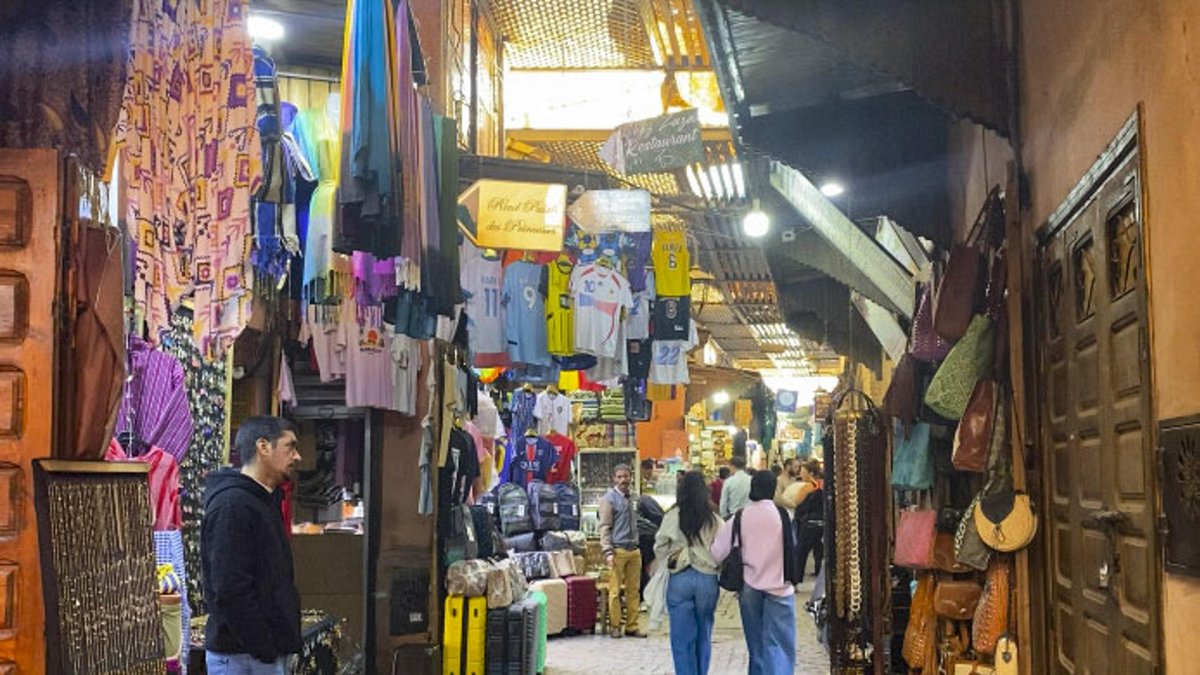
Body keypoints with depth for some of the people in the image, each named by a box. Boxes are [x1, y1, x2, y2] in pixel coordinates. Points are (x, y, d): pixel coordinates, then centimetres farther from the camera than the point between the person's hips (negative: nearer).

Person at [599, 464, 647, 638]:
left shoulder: (632, 498, 15)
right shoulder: (609, 498, -4)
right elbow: (604, 527, -8)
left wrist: (637, 543, 14)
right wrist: (608, 551, -15)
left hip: (634, 550, 6)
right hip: (618, 550, -6)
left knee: (634, 590, 7)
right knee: (615, 590, -2)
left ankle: (632, 626, 13)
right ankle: (615, 626, 5)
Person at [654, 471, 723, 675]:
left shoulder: (672, 516, -7)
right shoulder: (714, 520, -6)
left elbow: (660, 547, 0)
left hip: (680, 579, -1)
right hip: (708, 579, 1)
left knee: (682, 638, 6)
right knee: (703, 635, 15)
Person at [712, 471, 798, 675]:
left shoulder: (739, 518, -4)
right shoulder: (781, 515, -11)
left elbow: (718, 553, -2)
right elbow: (791, 550, -4)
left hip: (749, 588, 3)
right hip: (778, 587, -3)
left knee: (756, 644, 17)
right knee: (779, 646, -4)